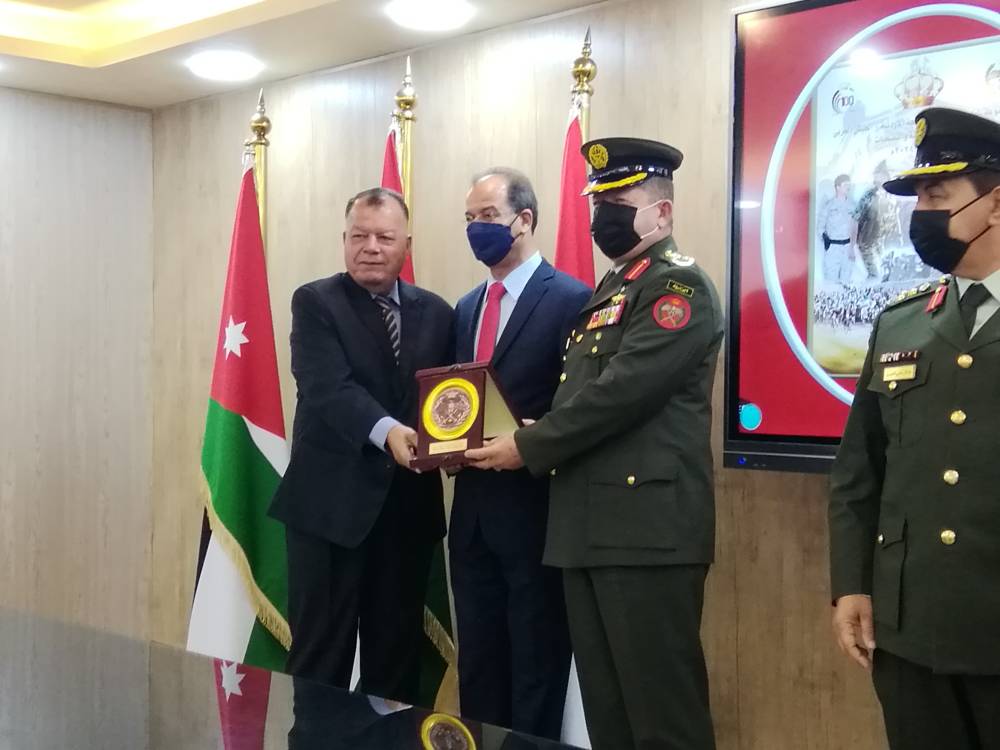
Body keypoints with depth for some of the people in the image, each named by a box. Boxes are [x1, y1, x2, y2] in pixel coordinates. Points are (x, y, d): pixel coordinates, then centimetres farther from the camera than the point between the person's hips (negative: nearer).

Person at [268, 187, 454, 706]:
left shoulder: (435, 312, 10)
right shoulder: (315, 302, -2)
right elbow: (328, 388, -17)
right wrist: (386, 430, -34)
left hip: (409, 504, 4)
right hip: (331, 501, -4)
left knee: (397, 649, 12)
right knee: (320, 651, 3)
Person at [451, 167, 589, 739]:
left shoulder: (570, 299, -9)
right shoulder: (467, 308, 15)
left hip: (532, 510, -7)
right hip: (474, 512, 7)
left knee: (536, 665, 5)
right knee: (478, 665, 15)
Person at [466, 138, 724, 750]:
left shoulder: (680, 286, -9)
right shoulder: (609, 290, 20)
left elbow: (623, 391, -19)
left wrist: (528, 447, -12)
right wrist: (535, 436, 6)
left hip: (649, 524, -9)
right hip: (589, 525, 9)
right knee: (604, 701, 15)